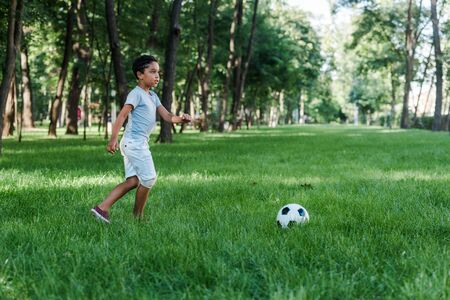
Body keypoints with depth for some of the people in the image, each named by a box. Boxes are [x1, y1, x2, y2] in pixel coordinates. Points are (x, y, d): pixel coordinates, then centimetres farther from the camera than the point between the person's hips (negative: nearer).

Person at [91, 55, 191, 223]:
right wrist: (113, 139, -28)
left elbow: (167, 116, 12)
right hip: (135, 142, -9)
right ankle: (138, 216, 9)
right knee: (149, 178, -4)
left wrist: (181, 119, -9)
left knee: (133, 181, 6)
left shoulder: (153, 96, 17)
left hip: (135, 144, 9)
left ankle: (102, 207, 2)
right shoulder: (136, 94, -10)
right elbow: (122, 115, -19)